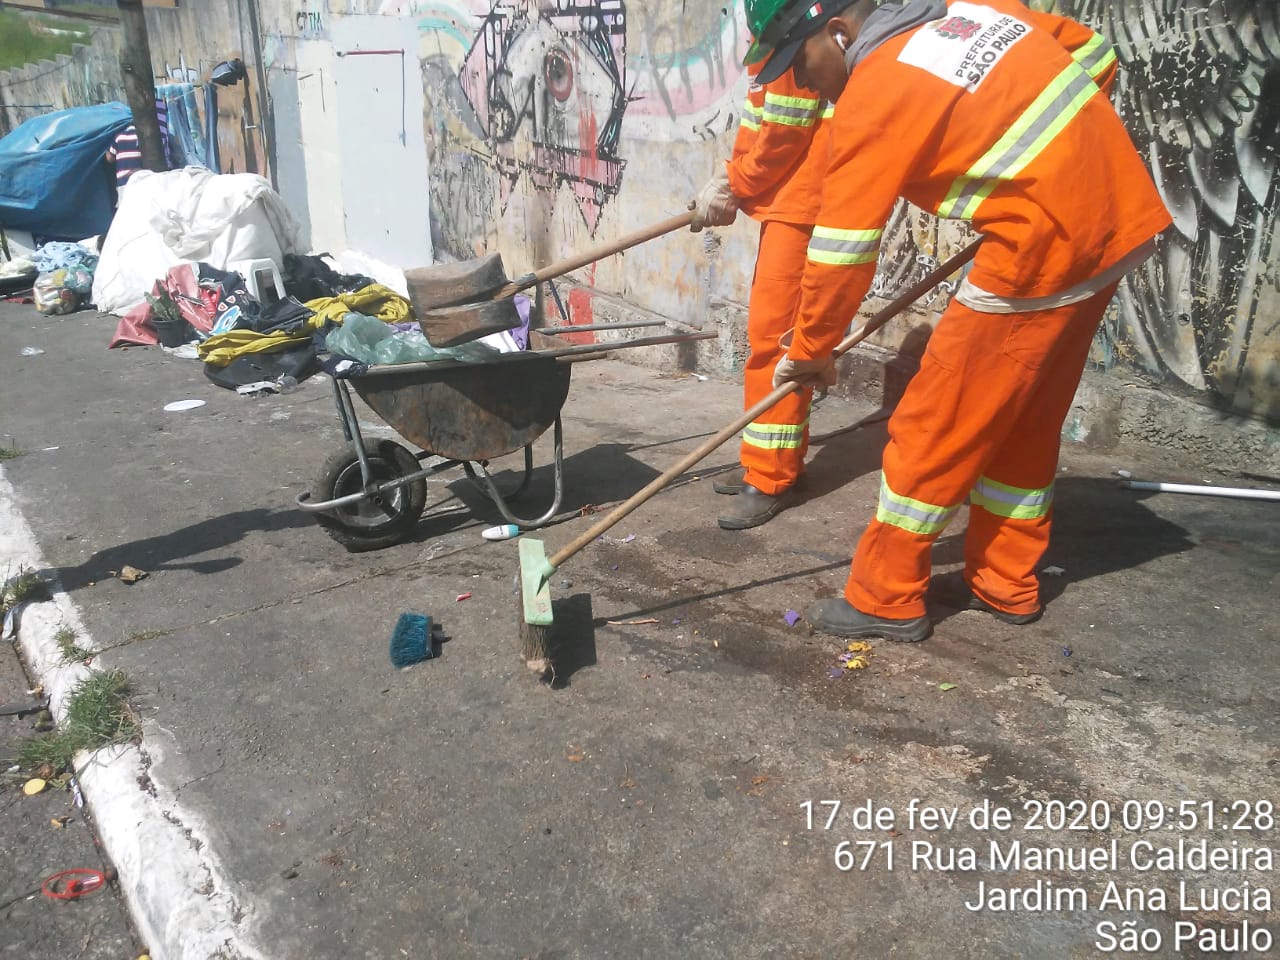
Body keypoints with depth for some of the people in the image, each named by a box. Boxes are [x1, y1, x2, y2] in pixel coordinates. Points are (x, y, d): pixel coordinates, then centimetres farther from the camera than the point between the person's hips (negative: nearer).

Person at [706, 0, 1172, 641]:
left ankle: (885, 600, 11)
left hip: (1041, 250, -9)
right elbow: (1096, 57, 17)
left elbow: (841, 247, -13)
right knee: (1026, 421, 18)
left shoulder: (874, 97, -13)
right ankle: (1005, 583, 30)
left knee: (933, 428, 1)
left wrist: (812, 349, -2)